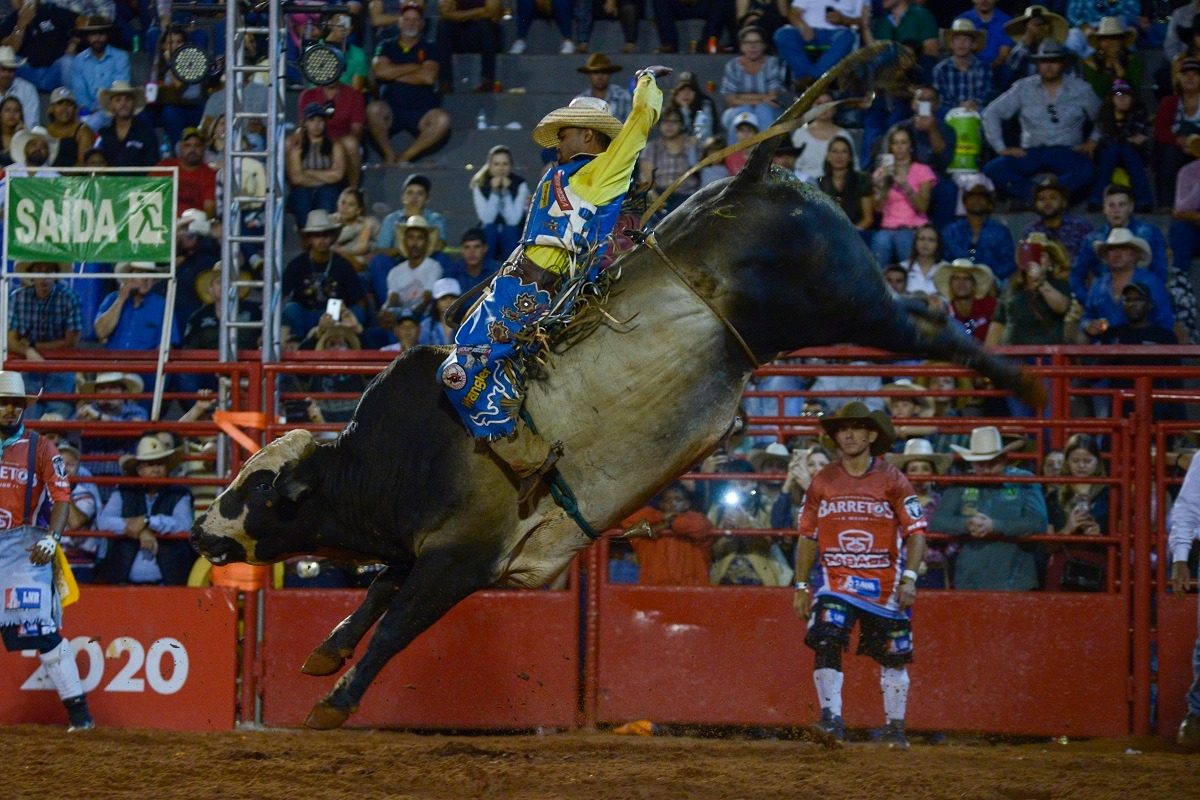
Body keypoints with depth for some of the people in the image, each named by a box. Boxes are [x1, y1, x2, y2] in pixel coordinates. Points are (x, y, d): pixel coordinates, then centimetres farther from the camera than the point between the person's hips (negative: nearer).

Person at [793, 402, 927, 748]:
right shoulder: (822, 482, 6)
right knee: (826, 645, -18)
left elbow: (916, 532, -4)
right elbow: (807, 536, 11)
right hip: (836, 581, 1)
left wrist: (909, 578, -16)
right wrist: (801, 587, 6)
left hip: (884, 585, -1)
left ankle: (895, 727, 20)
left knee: (892, 655, 5)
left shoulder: (892, 480, -1)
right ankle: (832, 721, -16)